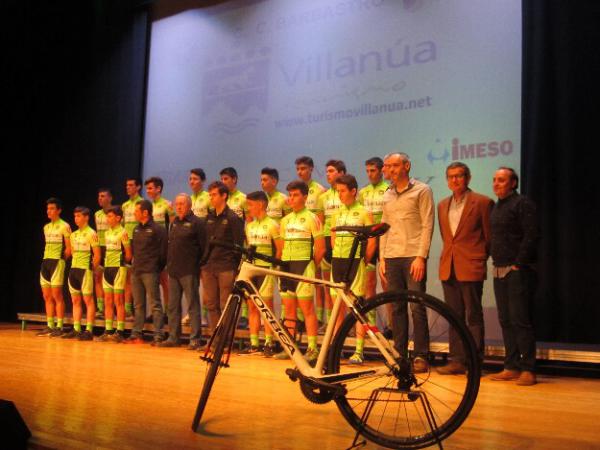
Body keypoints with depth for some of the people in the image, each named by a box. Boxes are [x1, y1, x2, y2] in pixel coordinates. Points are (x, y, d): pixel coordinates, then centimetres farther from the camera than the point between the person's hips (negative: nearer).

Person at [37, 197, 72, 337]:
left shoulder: (64, 226, -7)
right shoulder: (46, 227, 16)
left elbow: (69, 248, -9)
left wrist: (60, 260, -5)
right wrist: (47, 259, 12)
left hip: (57, 263, -7)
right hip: (45, 262, 8)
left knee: (57, 296, -6)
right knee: (47, 296, 8)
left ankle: (59, 327, -1)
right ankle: (50, 326, 15)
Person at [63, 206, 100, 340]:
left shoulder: (91, 234, -9)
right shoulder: (74, 234, 14)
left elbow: (97, 255, -11)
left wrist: (92, 268, -5)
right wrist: (75, 266, 14)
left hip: (85, 270, -8)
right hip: (74, 269, 8)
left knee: (88, 300, -4)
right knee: (75, 301, 10)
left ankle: (89, 331, -2)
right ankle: (76, 329, 15)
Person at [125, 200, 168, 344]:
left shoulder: (158, 229, -7)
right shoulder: (136, 229, 16)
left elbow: (163, 251, -9)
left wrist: (158, 268, -6)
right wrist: (135, 265, 12)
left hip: (150, 272, -7)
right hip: (136, 272, 7)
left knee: (155, 304, -5)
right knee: (138, 305, 11)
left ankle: (158, 336, -4)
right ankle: (136, 334, 16)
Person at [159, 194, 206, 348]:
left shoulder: (197, 223, -5)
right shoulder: (174, 223, 18)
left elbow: (204, 246, -9)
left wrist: (201, 266, -11)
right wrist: (169, 263, 15)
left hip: (189, 271, -7)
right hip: (173, 271, 8)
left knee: (193, 305, -4)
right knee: (173, 306, 10)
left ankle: (195, 339, -1)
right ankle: (173, 337, 18)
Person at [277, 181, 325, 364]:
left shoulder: (311, 218, -4)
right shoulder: (285, 220, 15)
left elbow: (320, 248, -6)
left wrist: (311, 266, -2)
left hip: (304, 266, -6)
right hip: (286, 266, 7)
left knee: (307, 308, -6)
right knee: (289, 309, 9)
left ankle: (312, 349, -3)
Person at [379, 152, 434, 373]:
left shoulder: (422, 190, 0)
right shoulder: (387, 195, 17)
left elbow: (427, 225, -6)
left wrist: (421, 256, -13)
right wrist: (382, 258, 10)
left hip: (413, 256, -5)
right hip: (391, 258, 5)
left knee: (417, 308, -5)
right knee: (396, 308, 7)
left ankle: (421, 356, 3)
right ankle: (399, 354, 14)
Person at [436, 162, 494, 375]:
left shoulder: (482, 202, -3)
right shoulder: (442, 205, 15)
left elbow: (489, 236, 1)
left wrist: (480, 259, 6)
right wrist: (449, 255, 14)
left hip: (471, 267, -5)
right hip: (448, 268, 6)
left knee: (473, 316, -1)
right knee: (454, 316, 8)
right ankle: (457, 360, 14)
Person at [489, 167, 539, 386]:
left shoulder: (522, 204, -6)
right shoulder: (495, 207, 18)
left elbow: (531, 236, -14)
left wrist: (518, 264, -16)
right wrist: (495, 262, 10)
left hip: (518, 271, -8)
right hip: (500, 271, 8)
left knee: (520, 320, -7)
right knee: (505, 321, 8)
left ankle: (528, 370, -2)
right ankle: (511, 367, 14)